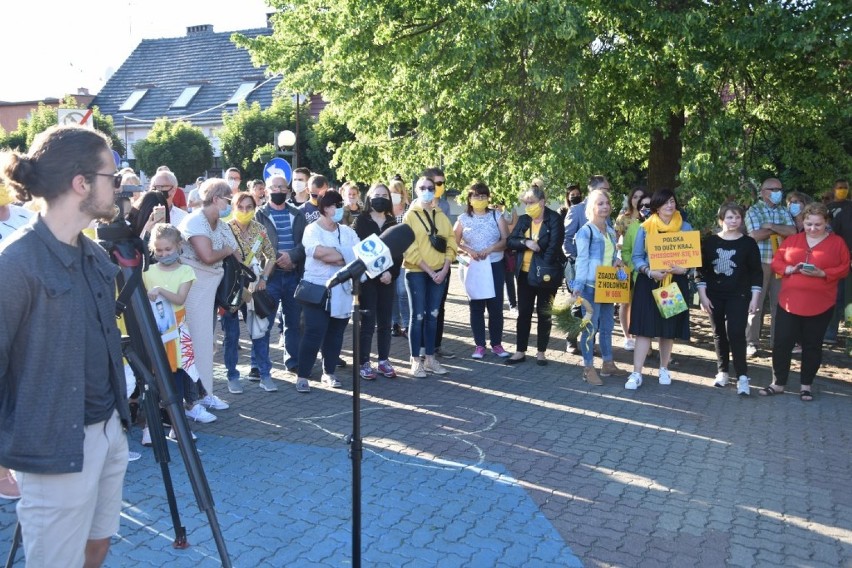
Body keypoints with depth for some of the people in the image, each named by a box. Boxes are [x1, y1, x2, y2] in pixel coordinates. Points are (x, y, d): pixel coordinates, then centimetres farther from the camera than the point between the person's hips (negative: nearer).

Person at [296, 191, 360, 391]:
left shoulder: (347, 231, 13)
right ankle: (302, 376, 1)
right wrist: (347, 256, -12)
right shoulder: (312, 229, -3)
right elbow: (319, 252, -22)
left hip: (342, 291, 5)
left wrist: (333, 256, -14)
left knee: (335, 333, 8)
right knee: (314, 333, -8)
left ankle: (329, 373, 21)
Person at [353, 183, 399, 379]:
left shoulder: (392, 223, 11)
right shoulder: (361, 221, 0)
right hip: (367, 277, -4)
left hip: (389, 278, 4)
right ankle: (364, 363, 3)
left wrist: (391, 272, -10)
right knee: (368, 321, -4)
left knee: (385, 321, 7)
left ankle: (384, 361, 15)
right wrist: (379, 273, -15)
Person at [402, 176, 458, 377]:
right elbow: (410, 249, -11)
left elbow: (451, 243, 7)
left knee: (433, 315, 8)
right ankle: (416, 360, 4)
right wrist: (429, 271, -14)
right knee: (418, 316, -3)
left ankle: (430, 358, 16)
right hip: (417, 272, -4)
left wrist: (444, 269, -7)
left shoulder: (441, 216, 11)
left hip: (439, 272, 4)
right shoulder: (410, 215, -3)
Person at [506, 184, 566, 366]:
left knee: (544, 313, 7)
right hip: (525, 273, 5)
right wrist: (526, 242, -17)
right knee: (524, 312, 8)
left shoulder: (554, 219, -9)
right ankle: (520, 351, 15)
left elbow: (554, 245, -17)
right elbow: (510, 241, 2)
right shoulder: (523, 220, 7)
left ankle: (541, 352, 17)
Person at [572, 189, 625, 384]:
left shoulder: (611, 231, 14)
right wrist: (578, 285, -23)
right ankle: (588, 369, 2)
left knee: (607, 326, 14)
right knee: (590, 327, -4)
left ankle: (608, 364, 25)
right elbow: (582, 259, -15)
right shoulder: (586, 231, -9)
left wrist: (617, 261, -2)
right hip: (591, 285, -8)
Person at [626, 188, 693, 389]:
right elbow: (637, 257, 0)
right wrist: (650, 272, -18)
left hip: (675, 282, 2)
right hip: (649, 283, -1)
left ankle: (664, 369, 27)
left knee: (669, 328, 9)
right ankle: (636, 374, -4)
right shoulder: (645, 228, 1)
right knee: (645, 327, -6)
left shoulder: (685, 227, 4)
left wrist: (683, 269, -16)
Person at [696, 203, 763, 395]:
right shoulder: (710, 242, 1)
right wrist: (703, 295, -3)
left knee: (736, 333, -12)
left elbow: (756, 272, 0)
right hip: (714, 296, 2)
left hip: (739, 296, -2)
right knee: (719, 334, 10)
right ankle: (722, 371, 22)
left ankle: (742, 376, -7)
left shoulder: (748, 243, -1)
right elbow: (701, 269, 3)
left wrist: (754, 298, -4)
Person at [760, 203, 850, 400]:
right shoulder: (792, 240, 7)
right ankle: (778, 383, 13)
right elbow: (776, 263, 5)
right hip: (789, 302, 2)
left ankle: (806, 385, 21)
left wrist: (822, 273, -19)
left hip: (820, 305, -2)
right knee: (782, 343, 1)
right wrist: (791, 269, -14)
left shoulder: (837, 243, 1)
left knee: (812, 345, 8)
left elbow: (844, 269, -3)